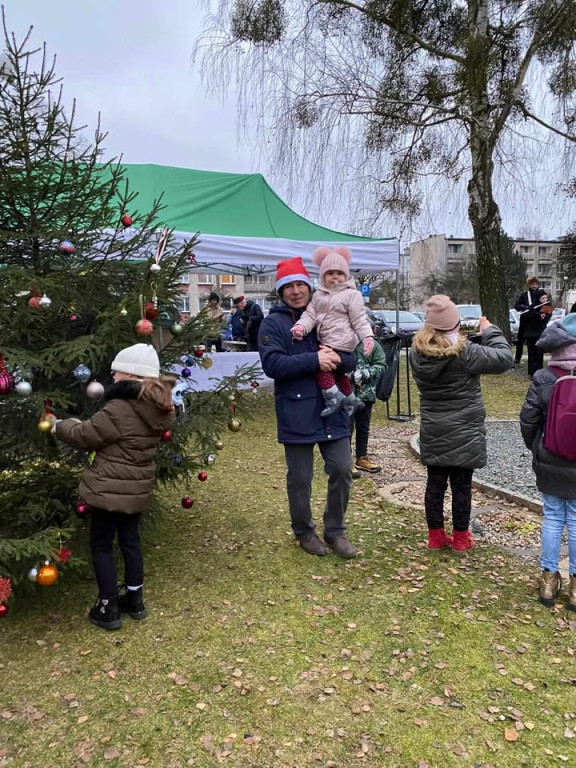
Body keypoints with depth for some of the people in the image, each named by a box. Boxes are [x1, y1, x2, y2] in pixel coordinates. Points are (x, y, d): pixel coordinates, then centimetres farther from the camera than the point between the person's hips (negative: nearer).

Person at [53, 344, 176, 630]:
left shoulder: (118, 410, -26)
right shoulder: (159, 410, -2)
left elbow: (84, 436, -12)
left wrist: (60, 426, 8)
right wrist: (82, 424, 16)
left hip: (110, 489, -7)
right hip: (137, 489, 7)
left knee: (101, 545, 10)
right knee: (130, 540, 20)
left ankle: (108, 608, 19)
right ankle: (134, 600, 32)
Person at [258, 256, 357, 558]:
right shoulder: (273, 323, -3)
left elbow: (354, 358, 4)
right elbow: (272, 364, -18)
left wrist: (337, 357, -20)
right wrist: (314, 360, -23)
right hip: (296, 414, -3)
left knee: (342, 470, 6)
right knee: (300, 479, 9)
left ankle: (335, 530, 26)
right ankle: (304, 532, 31)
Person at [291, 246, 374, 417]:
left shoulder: (352, 294, -6)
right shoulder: (318, 295, 12)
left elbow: (359, 320, -10)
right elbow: (310, 314, 0)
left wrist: (368, 337, -24)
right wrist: (302, 326, -21)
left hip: (341, 343, -8)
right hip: (327, 342, 8)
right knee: (337, 371, 19)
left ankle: (334, 396, -12)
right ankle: (351, 400, 35)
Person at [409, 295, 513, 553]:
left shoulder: (418, 353, -4)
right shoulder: (465, 352, -19)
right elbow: (505, 358, -9)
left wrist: (458, 340, 8)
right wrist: (490, 330, 3)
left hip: (433, 433, 5)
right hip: (464, 433, -4)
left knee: (435, 484, 12)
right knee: (461, 485, 8)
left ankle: (435, 536, 23)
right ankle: (460, 538, 21)